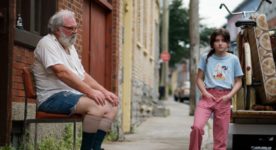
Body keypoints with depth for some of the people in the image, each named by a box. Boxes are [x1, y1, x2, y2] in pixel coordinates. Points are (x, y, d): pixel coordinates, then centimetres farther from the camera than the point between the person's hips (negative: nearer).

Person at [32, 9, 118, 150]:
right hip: (53, 97, -9)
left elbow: (83, 75, 18)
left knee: (111, 104, -5)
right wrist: (90, 91, -25)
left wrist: (104, 91, 3)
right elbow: (62, 72, -22)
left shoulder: (70, 47, 20)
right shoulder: (47, 43, -9)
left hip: (73, 95, 9)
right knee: (96, 105, -29)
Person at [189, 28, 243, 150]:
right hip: (208, 96, -1)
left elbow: (238, 82, 9)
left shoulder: (233, 59, 6)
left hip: (224, 99, 1)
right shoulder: (206, 58, 6)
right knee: (197, 126, -22)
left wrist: (229, 95, -7)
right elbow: (199, 78, 8)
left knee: (221, 135, 2)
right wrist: (205, 92, -8)